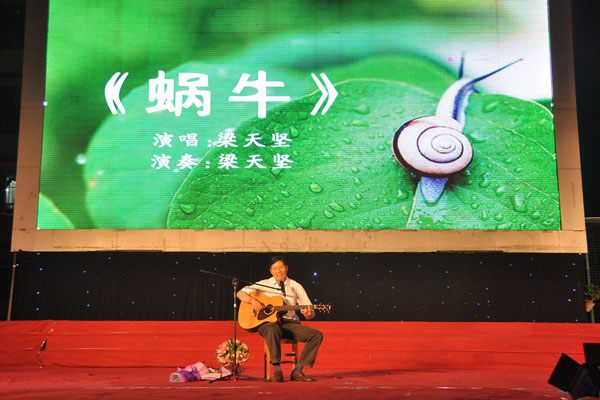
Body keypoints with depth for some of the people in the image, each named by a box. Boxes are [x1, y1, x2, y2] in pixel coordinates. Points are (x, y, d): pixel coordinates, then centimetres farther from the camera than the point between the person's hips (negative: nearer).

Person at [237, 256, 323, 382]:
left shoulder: (295, 287, 9)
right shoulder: (264, 284, 8)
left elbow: (310, 313, 6)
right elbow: (241, 293, 5)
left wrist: (309, 314, -19)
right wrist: (252, 300, -15)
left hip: (290, 323, 3)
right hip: (267, 322, -3)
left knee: (317, 335, -20)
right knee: (272, 329, -41)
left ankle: (297, 371, -18)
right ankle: (277, 371, -34)